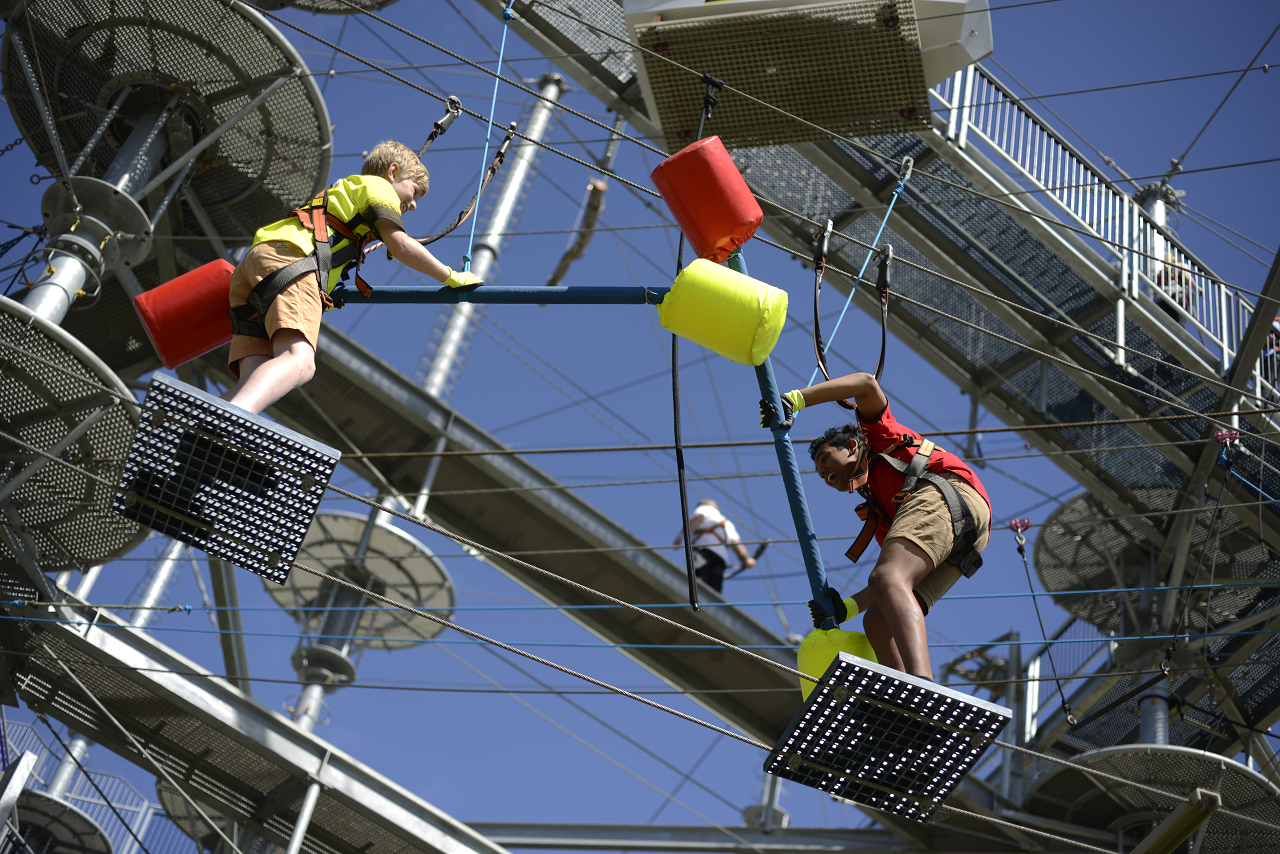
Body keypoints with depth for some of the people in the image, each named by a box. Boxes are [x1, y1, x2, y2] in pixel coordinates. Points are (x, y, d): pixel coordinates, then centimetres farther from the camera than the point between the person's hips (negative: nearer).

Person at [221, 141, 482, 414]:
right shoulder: (377, 186, 20)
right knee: (299, 361, -31)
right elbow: (400, 245, 7)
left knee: (256, 380, -14)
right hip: (286, 257, -8)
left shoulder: (342, 192, 44)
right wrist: (451, 278, 17)